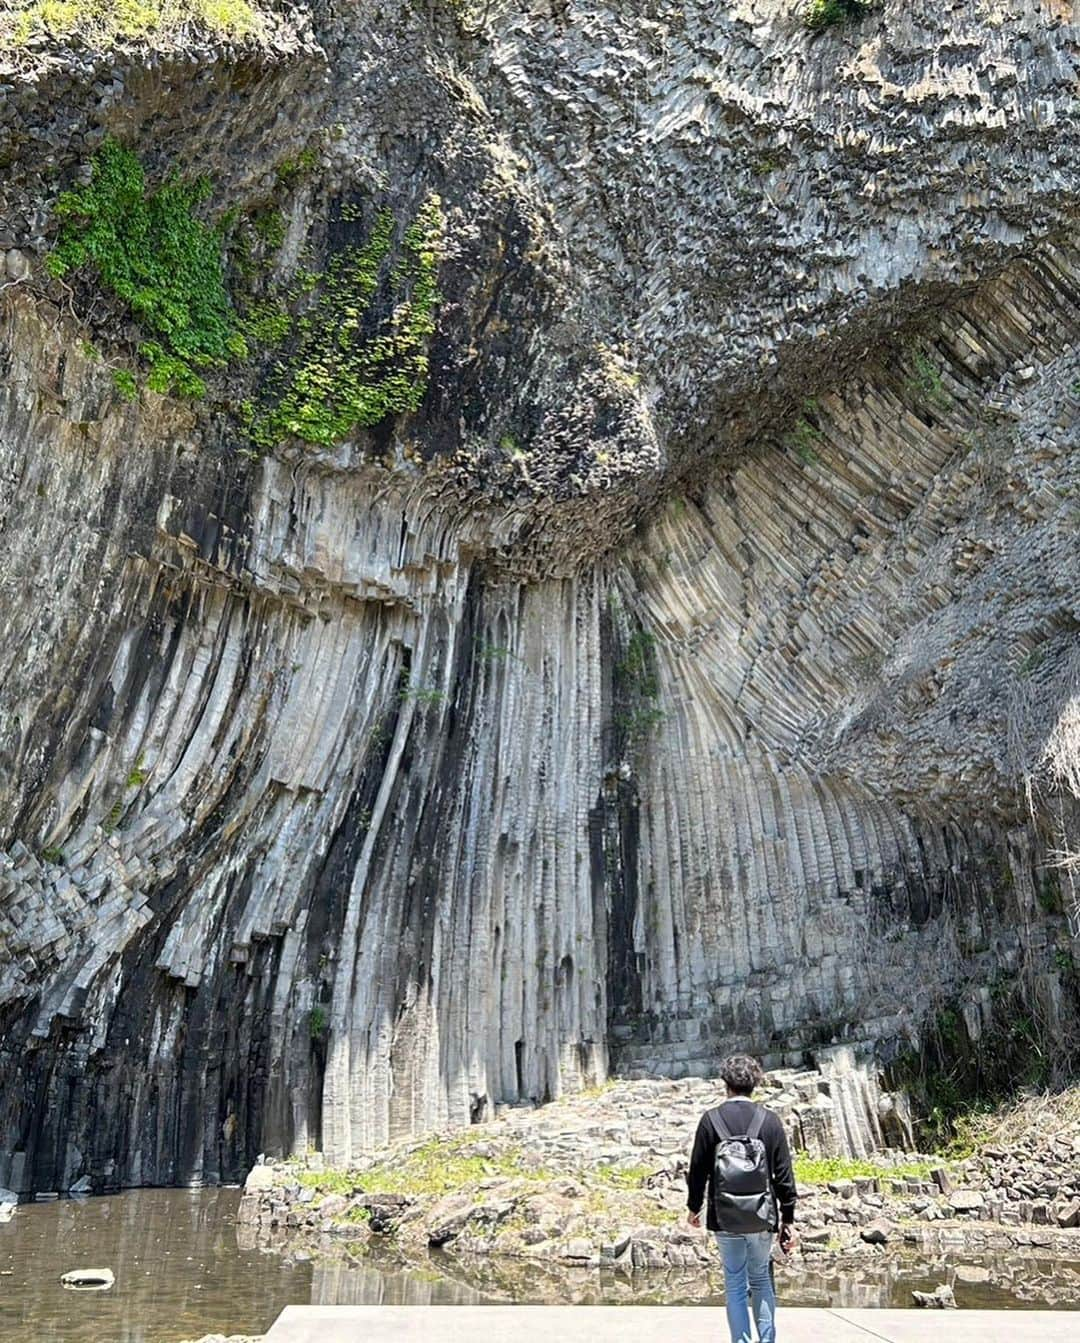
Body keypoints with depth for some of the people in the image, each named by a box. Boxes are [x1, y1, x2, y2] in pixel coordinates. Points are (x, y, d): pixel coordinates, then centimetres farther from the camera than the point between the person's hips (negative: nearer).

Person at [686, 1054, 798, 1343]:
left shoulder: (711, 1119, -7)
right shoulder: (769, 1120, -4)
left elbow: (698, 1169, -3)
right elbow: (784, 1174, -2)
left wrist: (694, 1206, 11)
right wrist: (788, 1218, 6)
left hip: (725, 1219, -1)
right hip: (762, 1219, 1)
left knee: (735, 1283, 12)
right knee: (761, 1279, 19)